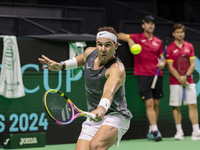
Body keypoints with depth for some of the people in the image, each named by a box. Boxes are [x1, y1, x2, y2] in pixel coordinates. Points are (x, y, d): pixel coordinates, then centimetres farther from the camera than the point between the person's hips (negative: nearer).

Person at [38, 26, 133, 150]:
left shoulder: (117, 69, -24)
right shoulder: (90, 52, -1)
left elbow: (110, 90, -46)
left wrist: (103, 108, -65)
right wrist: (61, 65, 17)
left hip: (116, 116, -7)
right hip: (93, 118, 7)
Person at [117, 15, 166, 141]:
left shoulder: (158, 42, 14)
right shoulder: (136, 38, 3)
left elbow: (162, 57, 22)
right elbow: (119, 35, 5)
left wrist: (163, 63, -1)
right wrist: (129, 40, -13)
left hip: (157, 75, 4)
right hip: (144, 75, -4)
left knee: (156, 104, 6)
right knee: (149, 104, -12)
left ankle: (151, 131, 14)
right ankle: (155, 130, -17)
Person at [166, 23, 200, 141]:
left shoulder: (189, 46, 9)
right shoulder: (170, 48, 1)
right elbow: (170, 67, -3)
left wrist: (186, 76, -12)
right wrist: (180, 79, -13)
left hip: (189, 81, 2)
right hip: (175, 82, -2)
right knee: (176, 106, -1)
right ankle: (179, 132, 5)